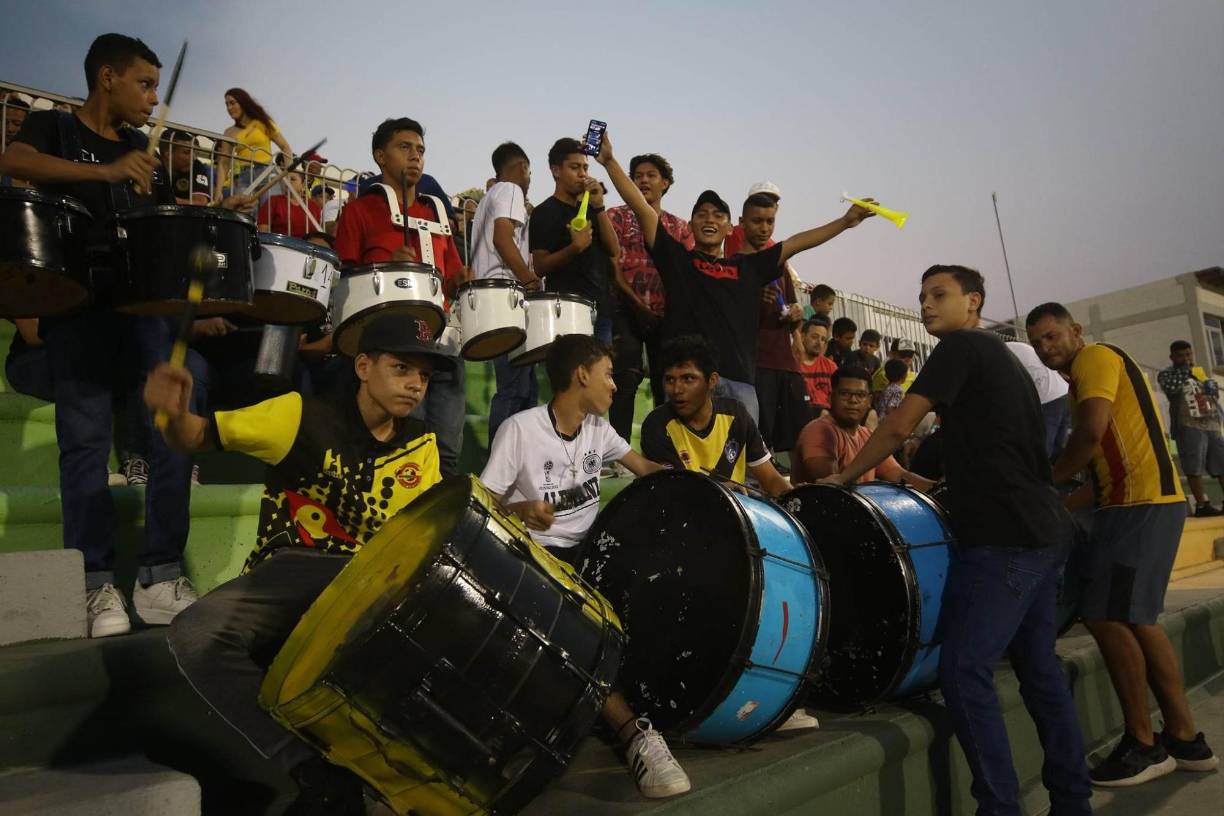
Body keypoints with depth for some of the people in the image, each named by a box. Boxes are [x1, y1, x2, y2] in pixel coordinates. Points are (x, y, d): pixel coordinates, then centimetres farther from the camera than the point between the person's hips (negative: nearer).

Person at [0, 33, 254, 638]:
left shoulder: (143, 154, 23)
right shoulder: (54, 128, 9)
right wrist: (106, 172, -23)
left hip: (145, 308, 4)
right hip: (77, 307, -4)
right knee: (85, 443, -6)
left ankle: (160, 579, 0)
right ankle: (97, 586, -1)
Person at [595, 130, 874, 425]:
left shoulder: (748, 266, 22)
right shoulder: (676, 257, 13)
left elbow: (795, 244, 25)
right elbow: (641, 208, 7)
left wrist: (845, 221, 26)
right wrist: (610, 161, 2)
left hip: (739, 380, 3)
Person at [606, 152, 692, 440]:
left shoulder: (680, 227, 16)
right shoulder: (617, 217, 8)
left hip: (667, 315, 3)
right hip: (627, 312, -3)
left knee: (667, 384, 4)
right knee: (626, 379, -10)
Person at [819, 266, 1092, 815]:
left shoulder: (961, 346, -5)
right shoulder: (1004, 357, 22)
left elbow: (899, 425, -11)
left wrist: (842, 478, -1)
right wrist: (933, 481, 27)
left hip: (1002, 538, -10)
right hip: (1042, 532, 10)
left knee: (963, 671, -10)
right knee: (1039, 668, 15)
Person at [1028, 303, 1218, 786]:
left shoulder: (1095, 357, -5)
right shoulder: (1089, 375, 23)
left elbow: (1092, 433, -20)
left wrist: (1048, 482, -8)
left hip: (1140, 505, -10)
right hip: (1140, 502, 10)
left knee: (1105, 618, -9)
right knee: (1134, 620, 12)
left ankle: (1144, 745, 2)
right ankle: (1185, 739, 19)